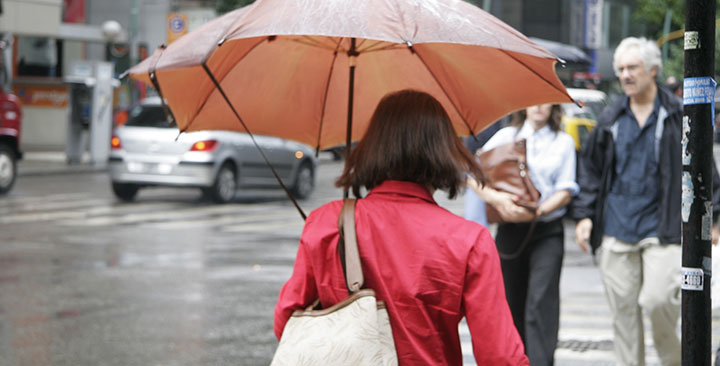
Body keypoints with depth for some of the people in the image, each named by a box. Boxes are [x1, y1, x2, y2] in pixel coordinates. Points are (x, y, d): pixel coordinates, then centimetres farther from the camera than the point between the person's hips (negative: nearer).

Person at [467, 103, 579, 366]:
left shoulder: (563, 142, 8)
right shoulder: (506, 136, 9)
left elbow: (566, 191, 1)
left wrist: (537, 211, -15)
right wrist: (495, 198, -17)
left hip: (547, 230, -2)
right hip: (510, 229, 2)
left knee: (541, 302, -13)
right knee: (512, 302, 8)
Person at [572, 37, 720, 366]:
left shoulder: (677, 116, 1)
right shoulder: (611, 119, 10)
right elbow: (591, 170, 17)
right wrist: (584, 215, 8)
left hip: (663, 227, -4)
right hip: (616, 227, 4)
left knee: (657, 300, -15)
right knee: (623, 309, 5)